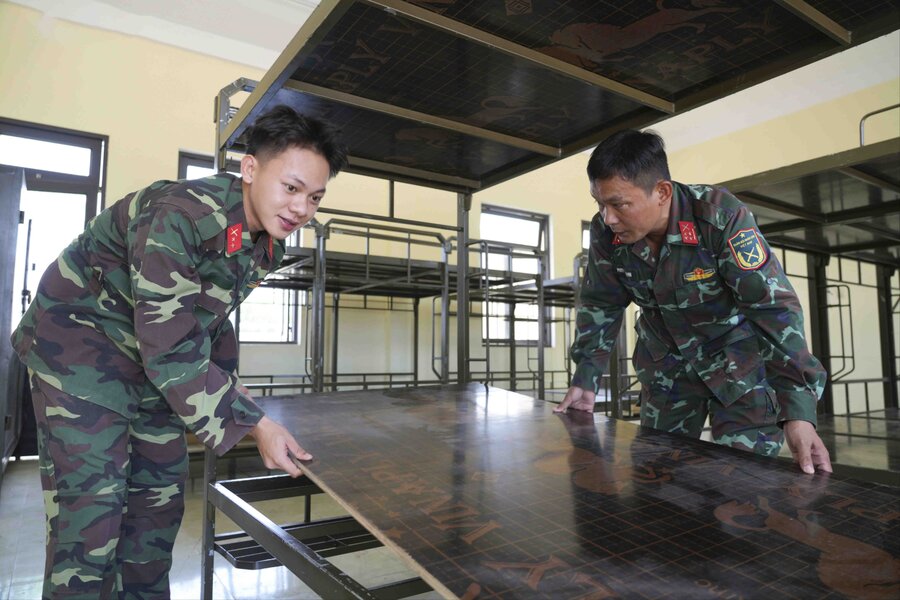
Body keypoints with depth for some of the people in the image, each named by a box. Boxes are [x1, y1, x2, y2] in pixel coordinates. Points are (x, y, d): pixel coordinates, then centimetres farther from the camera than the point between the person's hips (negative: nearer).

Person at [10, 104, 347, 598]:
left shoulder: (269, 242, -6)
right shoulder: (178, 216, -33)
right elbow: (171, 351, -34)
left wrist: (228, 383, 6)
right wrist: (252, 424, -31)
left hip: (152, 355, 8)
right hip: (79, 336, -8)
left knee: (160, 493, 13)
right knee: (91, 505, -9)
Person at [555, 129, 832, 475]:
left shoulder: (721, 217, -28)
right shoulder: (605, 232, -16)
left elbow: (775, 307, -29)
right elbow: (600, 305, -3)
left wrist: (798, 411, -35)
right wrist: (586, 379, -6)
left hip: (738, 359, -3)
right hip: (665, 365, 4)